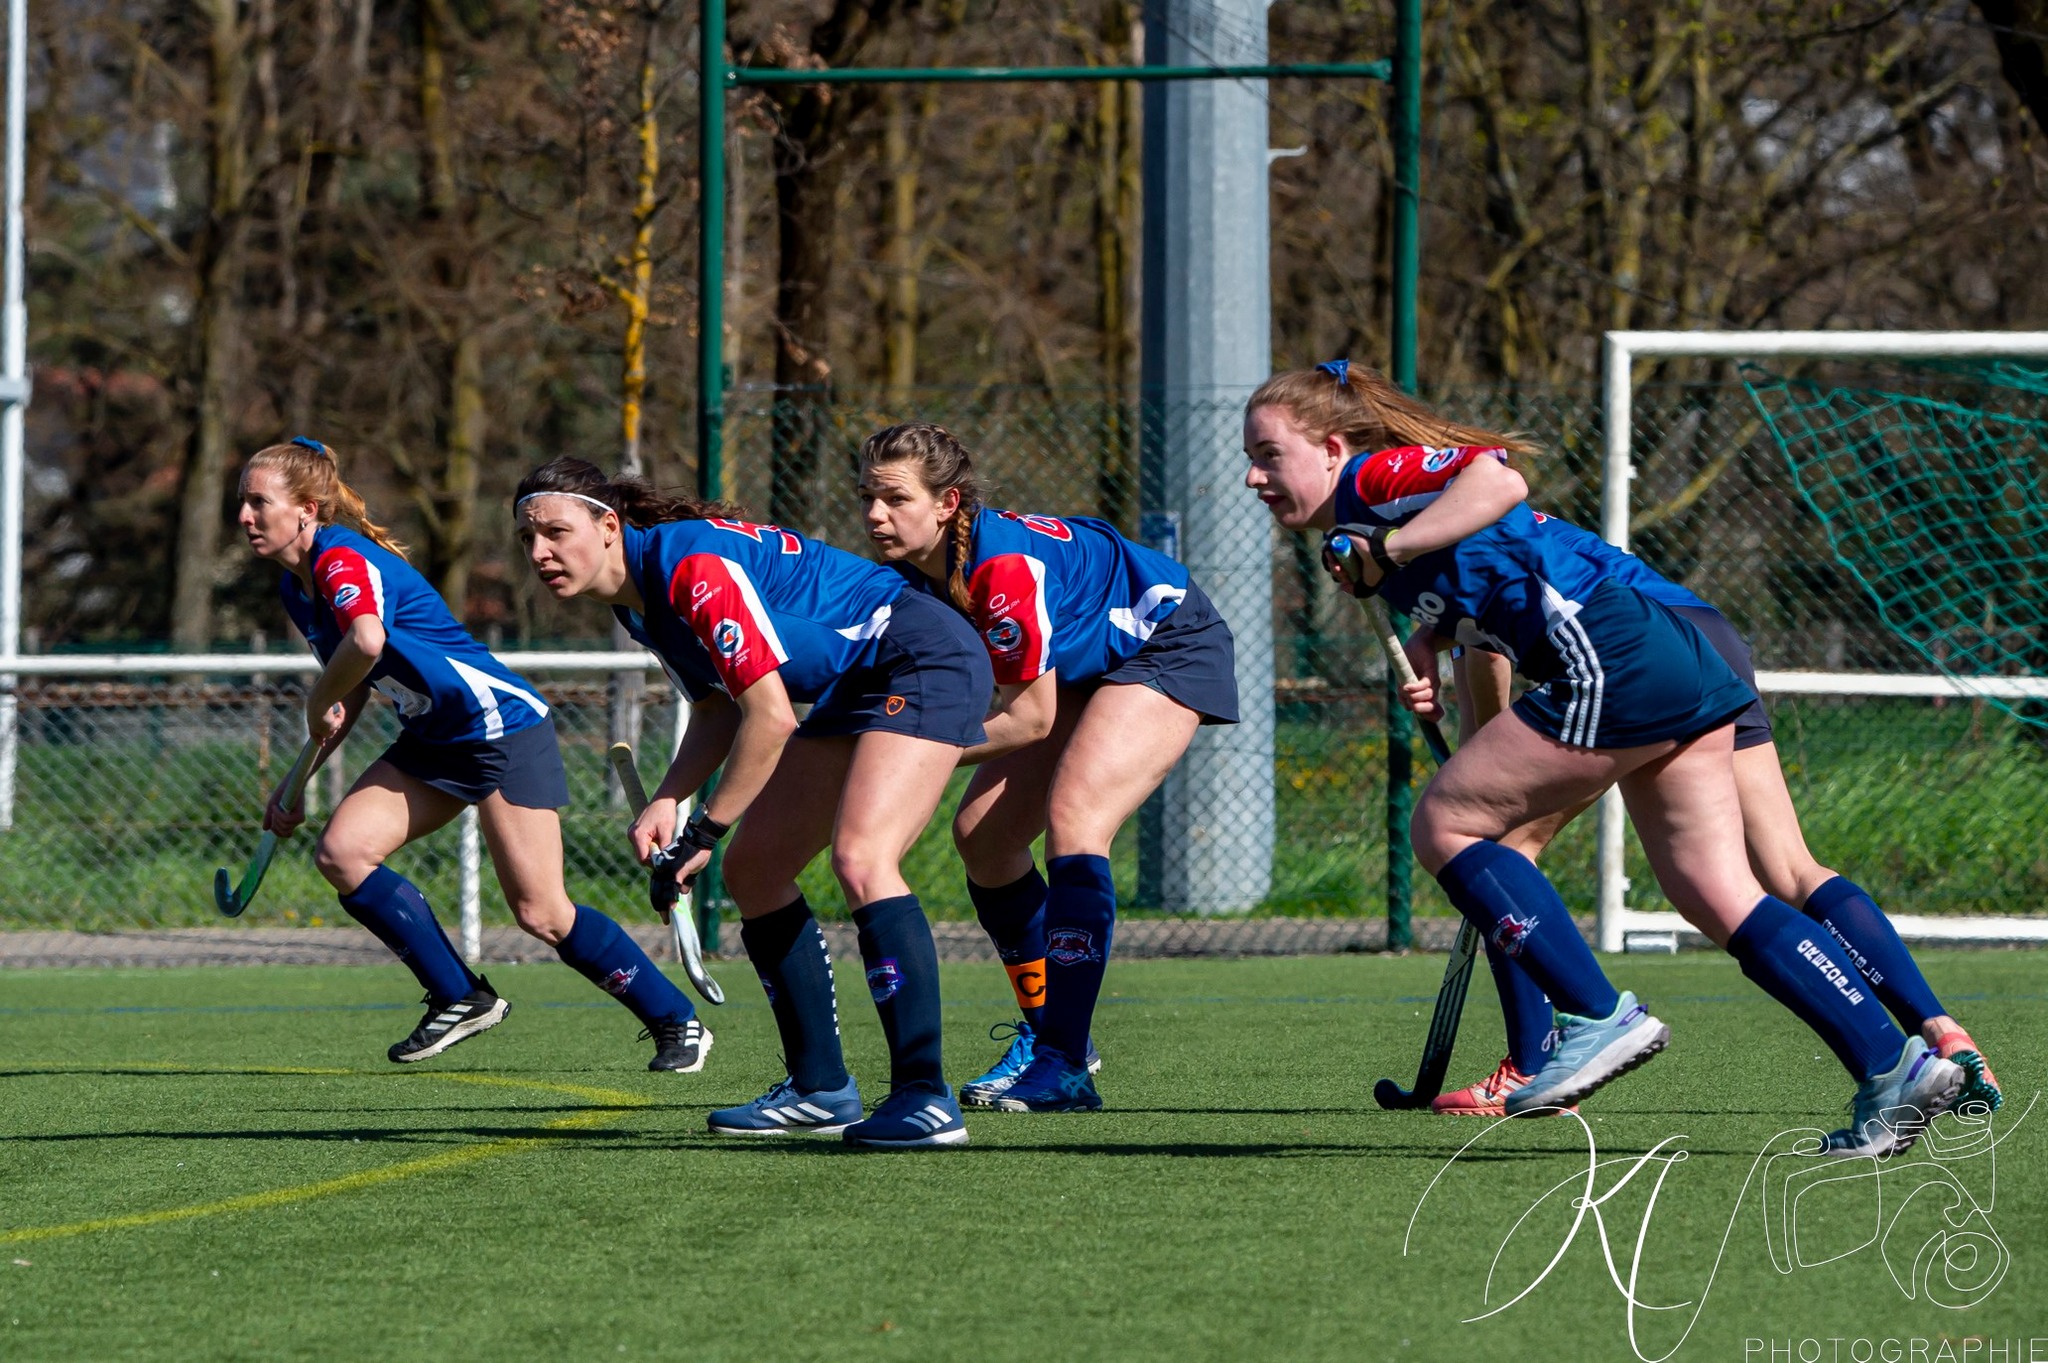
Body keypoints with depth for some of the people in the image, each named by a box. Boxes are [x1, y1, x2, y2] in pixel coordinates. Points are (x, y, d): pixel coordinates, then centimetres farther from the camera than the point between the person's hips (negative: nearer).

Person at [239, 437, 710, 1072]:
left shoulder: (342, 560, -21)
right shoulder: (296, 589, 9)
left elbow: (367, 642, -44)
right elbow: (352, 696, 20)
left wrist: (318, 700, -25)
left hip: (503, 724, -9)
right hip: (434, 742, 9)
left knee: (541, 913, -9)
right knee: (340, 852, -9)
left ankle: (678, 1022, 8)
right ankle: (460, 998, 2)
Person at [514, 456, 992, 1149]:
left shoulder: (692, 565, -24)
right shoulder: (637, 599, 6)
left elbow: (771, 716, -25)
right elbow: (720, 710, 16)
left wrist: (704, 830, -16)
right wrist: (667, 801, -2)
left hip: (925, 659, -11)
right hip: (854, 690, 11)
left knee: (859, 857, -28)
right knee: (751, 868, 9)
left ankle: (925, 1098, -30)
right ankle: (820, 1088, 16)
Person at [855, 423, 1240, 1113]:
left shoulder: (1004, 565, -35)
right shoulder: (917, 568, -11)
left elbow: (1031, 718, -28)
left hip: (1167, 646, -9)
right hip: (1085, 663, 9)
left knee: (1072, 817, -26)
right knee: (981, 831, 2)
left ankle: (1065, 1065, -27)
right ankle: (1044, 1031, 17)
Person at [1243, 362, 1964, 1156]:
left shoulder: (1373, 478, -5)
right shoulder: (1358, 521, 23)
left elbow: (1497, 478, -23)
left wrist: (1388, 552, -17)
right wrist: (1425, 650, 13)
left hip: (1614, 663, -10)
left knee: (1446, 825, -2)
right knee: (1717, 898, 7)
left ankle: (1600, 1018, -4)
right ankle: (1895, 1067, 0)